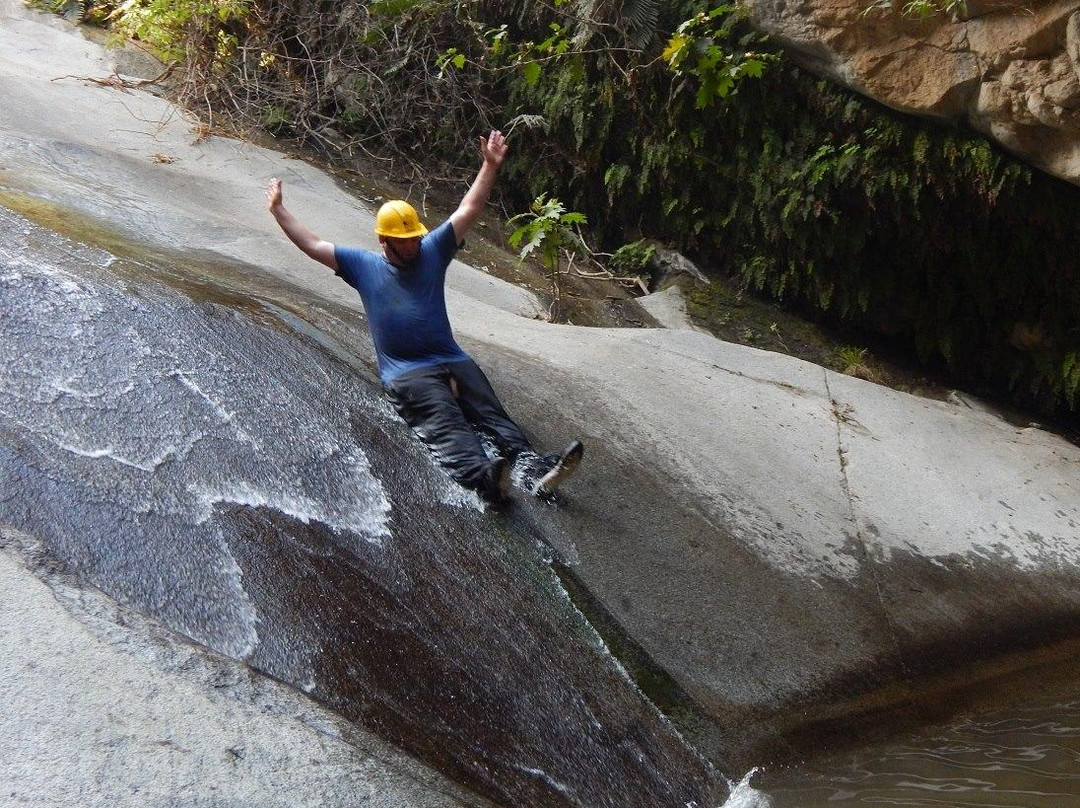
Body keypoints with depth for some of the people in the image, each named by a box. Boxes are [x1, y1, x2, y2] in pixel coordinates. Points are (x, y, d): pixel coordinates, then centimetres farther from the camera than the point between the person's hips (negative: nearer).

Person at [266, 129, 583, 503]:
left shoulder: (432, 252, 16)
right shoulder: (364, 266, 11)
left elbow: (468, 210, 15)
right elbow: (311, 244, 15)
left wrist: (490, 166, 9)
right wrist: (279, 211, 15)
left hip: (453, 361, 4)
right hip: (406, 371, -4)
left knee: (492, 414, -18)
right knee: (446, 425, -29)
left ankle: (530, 468, -37)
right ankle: (482, 476, -54)